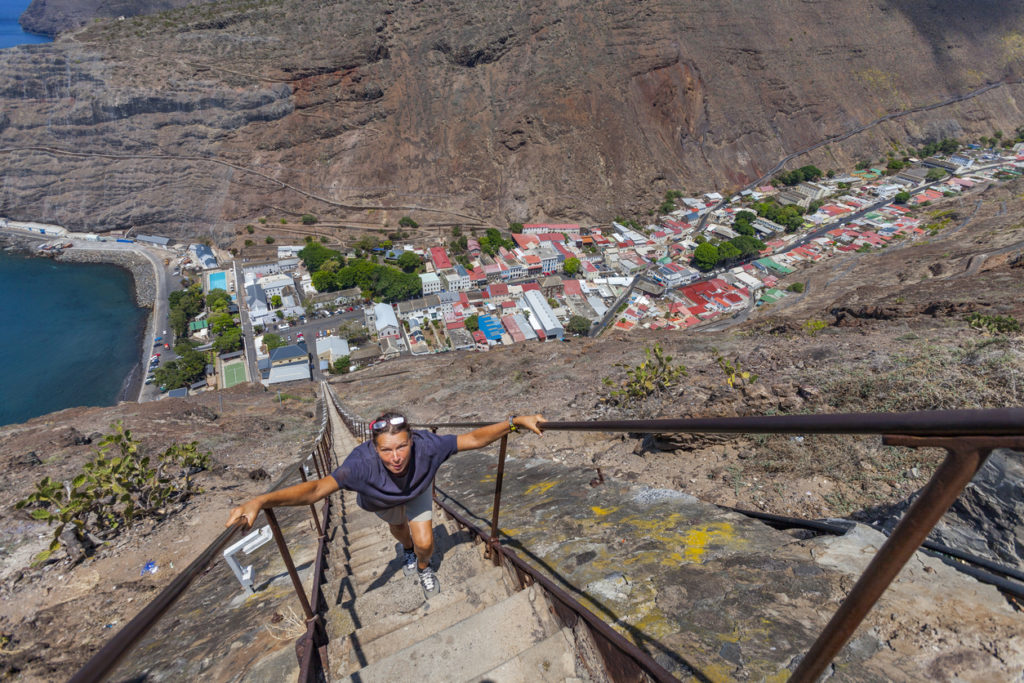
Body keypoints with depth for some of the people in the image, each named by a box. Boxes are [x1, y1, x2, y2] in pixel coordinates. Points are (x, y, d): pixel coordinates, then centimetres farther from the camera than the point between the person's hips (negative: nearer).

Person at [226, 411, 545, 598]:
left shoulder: (427, 446, -45)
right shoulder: (363, 462, -48)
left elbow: (474, 438, -40)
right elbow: (317, 488, -55)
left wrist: (515, 421, -46)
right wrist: (261, 501, -68)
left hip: (418, 491, -1)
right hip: (382, 500, 1)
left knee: (424, 542, -9)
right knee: (398, 527, 28)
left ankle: (424, 568, 29)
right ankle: (407, 550, 67)